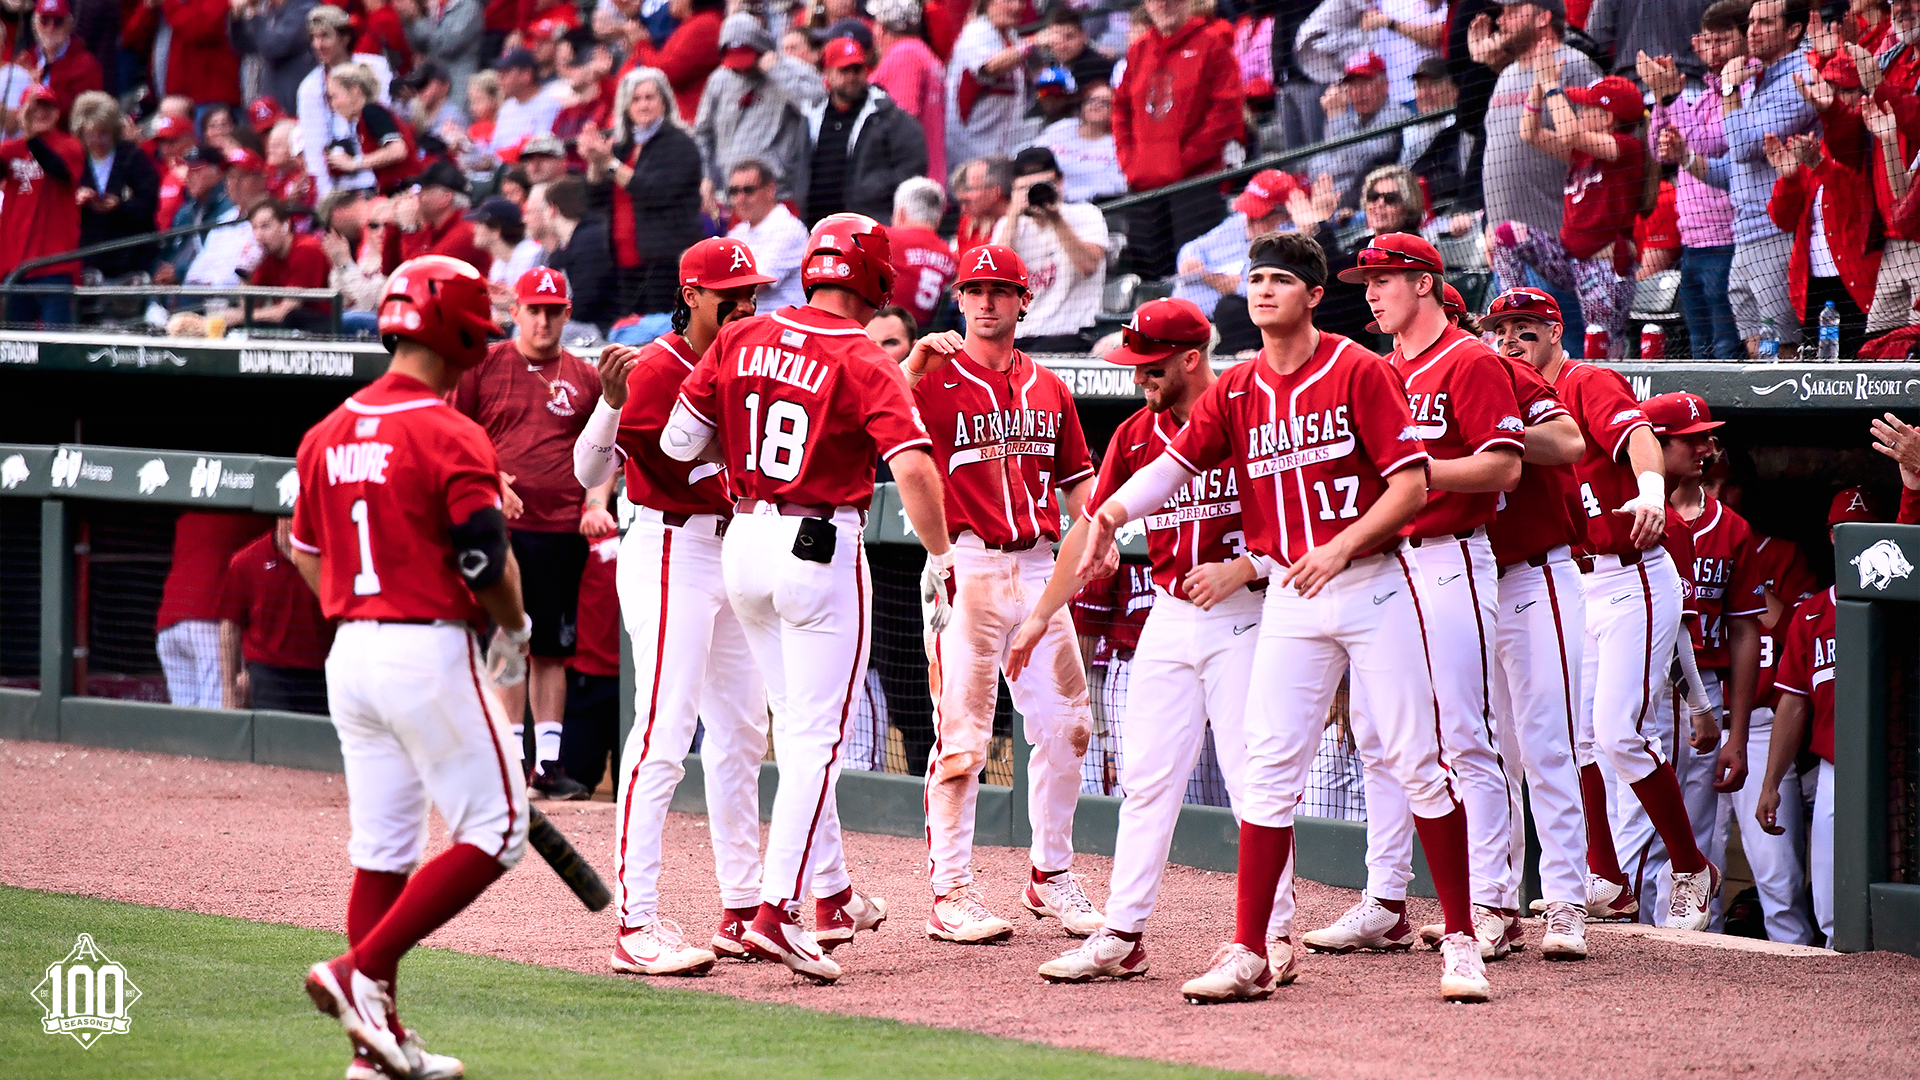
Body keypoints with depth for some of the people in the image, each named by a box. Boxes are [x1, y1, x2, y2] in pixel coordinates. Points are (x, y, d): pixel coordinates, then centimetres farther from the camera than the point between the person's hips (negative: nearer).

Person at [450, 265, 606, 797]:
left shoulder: (585, 378, 12)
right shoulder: (482, 367, 4)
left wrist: (596, 504, 3)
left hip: (564, 531, 3)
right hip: (502, 526, -3)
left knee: (552, 649, 6)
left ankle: (548, 762, 9)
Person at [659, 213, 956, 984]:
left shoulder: (741, 340, 2)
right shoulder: (864, 366, -11)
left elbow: (677, 441, 3)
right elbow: (913, 467, -23)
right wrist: (940, 561, -15)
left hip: (744, 542, 6)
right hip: (822, 550, -6)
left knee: (797, 725, 20)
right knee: (815, 738, -2)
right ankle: (778, 908, -12)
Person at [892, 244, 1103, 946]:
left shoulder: (1048, 389, 15)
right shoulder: (935, 380, -2)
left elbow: (1074, 479, 22)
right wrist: (913, 368, -30)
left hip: (1039, 569, 6)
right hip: (966, 567, -6)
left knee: (1066, 725, 8)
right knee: (962, 736, -7)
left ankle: (1051, 875, 22)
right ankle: (950, 893, -3)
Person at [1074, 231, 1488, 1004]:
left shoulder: (1358, 372, -6)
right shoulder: (1235, 394, 8)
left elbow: (1410, 483, -10)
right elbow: (1174, 463, -3)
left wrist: (1341, 547, -21)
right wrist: (1110, 513, -20)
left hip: (1373, 585, -4)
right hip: (1290, 599, 4)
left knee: (1416, 762, -2)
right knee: (1269, 769, -1)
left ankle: (1460, 941, 6)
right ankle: (1253, 953, 0)